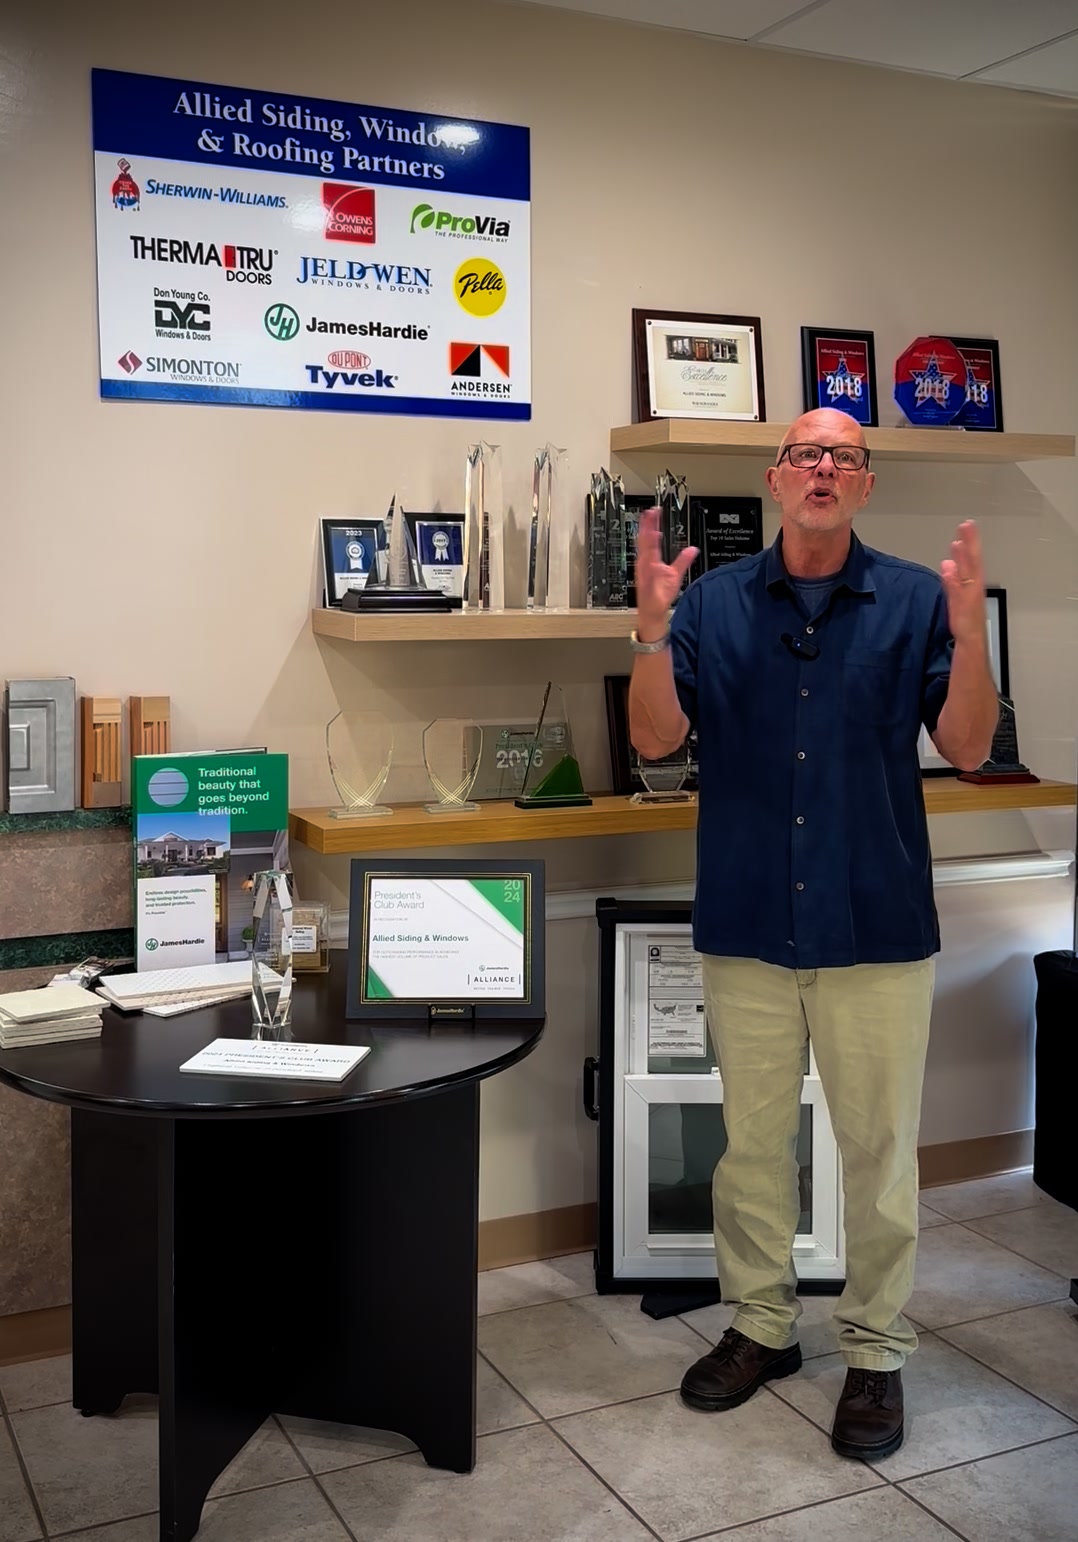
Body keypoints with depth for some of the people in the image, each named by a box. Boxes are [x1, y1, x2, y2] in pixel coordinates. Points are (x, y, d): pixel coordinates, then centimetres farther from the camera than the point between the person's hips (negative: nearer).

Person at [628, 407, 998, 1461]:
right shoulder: (714, 601, 2)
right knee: (751, 1139, 15)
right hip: (746, 926, 2)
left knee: (879, 1149, 8)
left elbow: (966, 749, -5)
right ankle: (760, 1325, 33)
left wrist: (969, 630, -20)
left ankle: (875, 1351, 26)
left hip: (876, 927, -1)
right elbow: (654, 737, -5)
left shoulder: (917, 600, -1)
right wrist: (652, 624, -19)